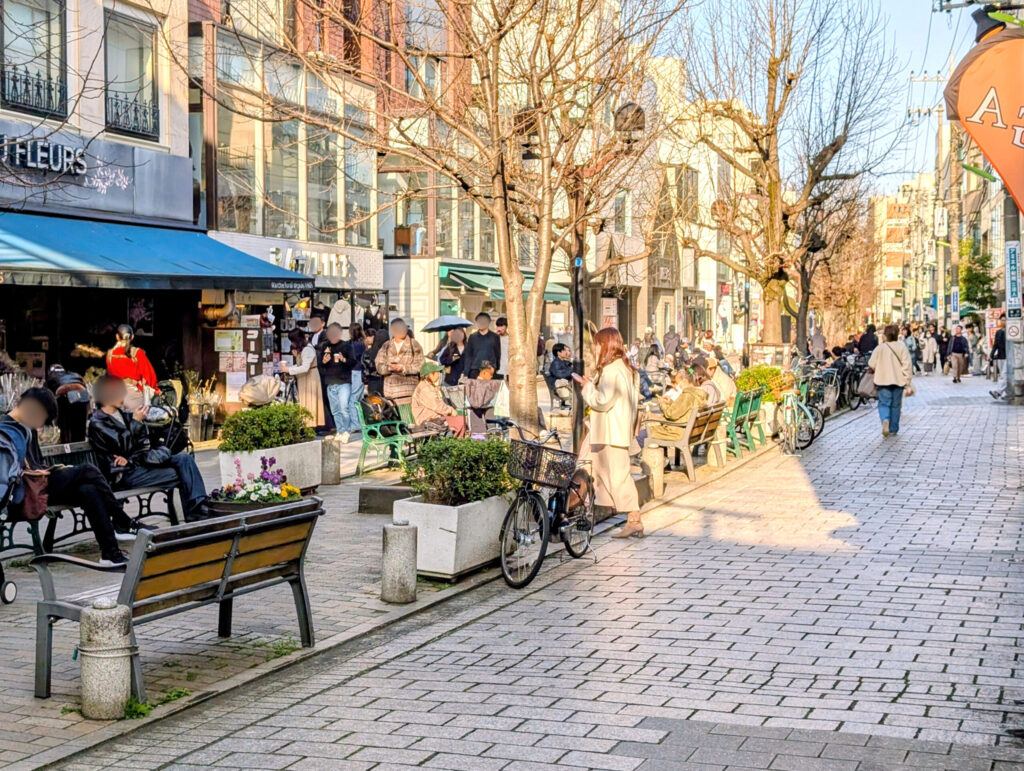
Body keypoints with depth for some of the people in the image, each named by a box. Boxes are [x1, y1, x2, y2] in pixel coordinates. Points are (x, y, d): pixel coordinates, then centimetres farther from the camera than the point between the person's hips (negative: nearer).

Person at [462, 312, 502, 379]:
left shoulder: (494, 337, 6)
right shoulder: (472, 337, 10)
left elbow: (498, 355, 8)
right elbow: (468, 356, 10)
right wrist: (466, 373, 3)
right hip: (475, 370, 1)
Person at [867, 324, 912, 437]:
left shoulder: (879, 348, -7)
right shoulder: (902, 348, -5)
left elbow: (872, 364, -2)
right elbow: (907, 365, -8)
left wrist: (877, 370, 20)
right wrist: (907, 381, -3)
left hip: (883, 381, -2)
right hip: (898, 381, 2)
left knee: (884, 403, 4)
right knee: (895, 405, 12)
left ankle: (885, 420, -26)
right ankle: (893, 430, 17)